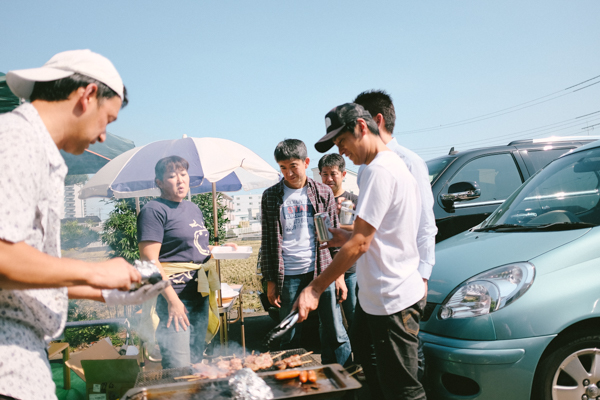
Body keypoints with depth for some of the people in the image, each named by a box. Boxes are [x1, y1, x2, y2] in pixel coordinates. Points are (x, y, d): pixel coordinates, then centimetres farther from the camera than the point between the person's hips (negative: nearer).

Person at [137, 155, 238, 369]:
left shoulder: (193, 209, 16)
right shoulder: (154, 210, -9)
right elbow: (149, 259, -17)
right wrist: (172, 299, -21)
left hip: (200, 295, 8)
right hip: (175, 297, -8)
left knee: (196, 360, 16)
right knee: (178, 368, -6)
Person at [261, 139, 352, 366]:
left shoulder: (323, 192, 6)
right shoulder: (271, 196, 6)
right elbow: (267, 241, 7)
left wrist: (339, 274, 2)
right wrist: (270, 280, 3)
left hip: (322, 271, 0)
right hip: (288, 276, 0)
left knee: (335, 335, 3)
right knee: (289, 338, 8)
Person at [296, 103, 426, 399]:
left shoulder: (379, 170, -19)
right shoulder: (394, 165, 14)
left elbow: (360, 243, -23)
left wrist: (315, 289, -19)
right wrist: (348, 239, 12)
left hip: (392, 301, -11)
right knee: (370, 368, 24)